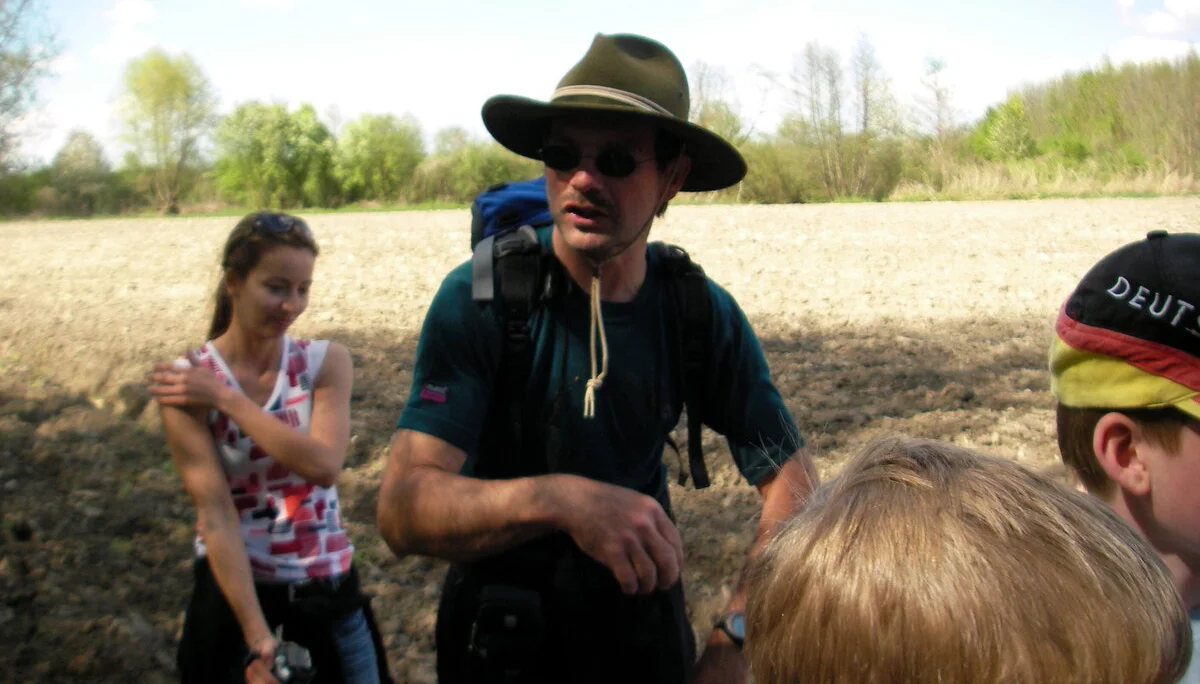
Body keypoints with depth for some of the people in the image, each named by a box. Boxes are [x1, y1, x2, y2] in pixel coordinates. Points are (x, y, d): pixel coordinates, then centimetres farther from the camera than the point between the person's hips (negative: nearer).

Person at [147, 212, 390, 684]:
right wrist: (257, 637, -23)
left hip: (328, 591, 2)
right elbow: (214, 512, -18)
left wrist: (226, 398, -19)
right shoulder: (184, 383, -11)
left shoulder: (326, 362, -4)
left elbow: (324, 465, -20)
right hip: (233, 588, -2)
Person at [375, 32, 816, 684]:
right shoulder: (477, 299, -21)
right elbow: (401, 508, -28)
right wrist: (557, 500, -45)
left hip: (643, 617, 3)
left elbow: (790, 482, -8)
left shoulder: (703, 313, -12)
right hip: (501, 629, -2)